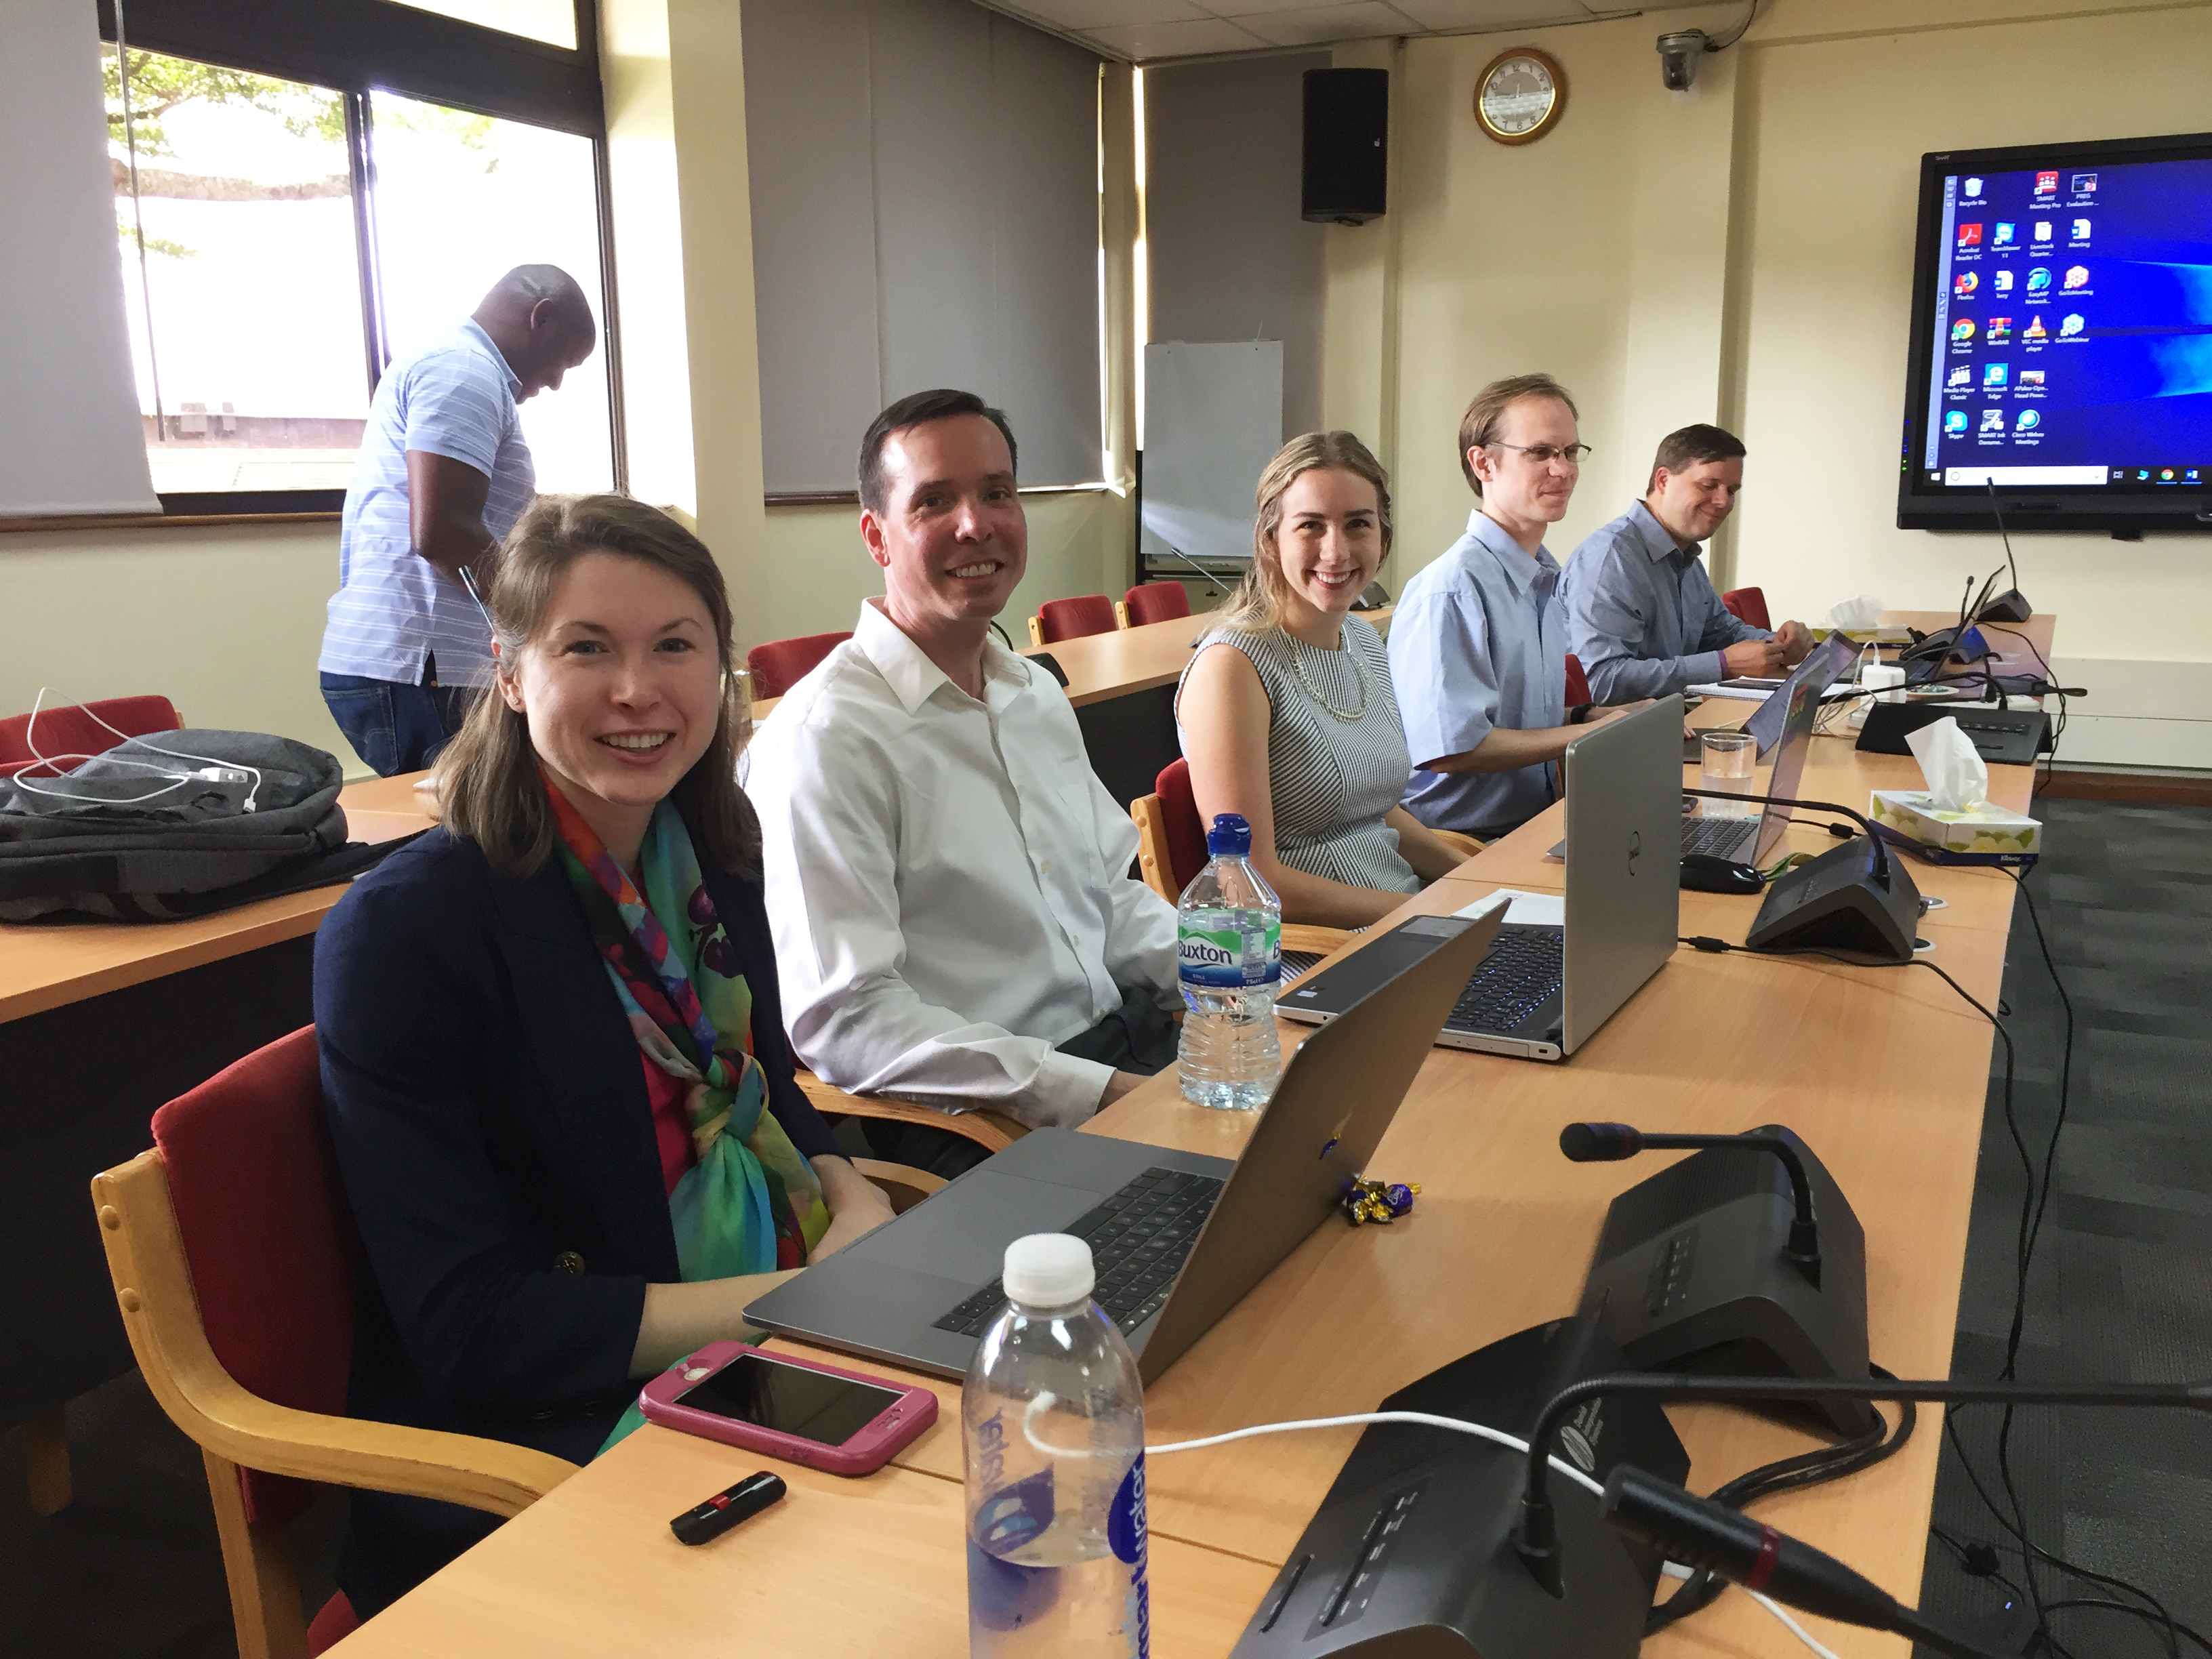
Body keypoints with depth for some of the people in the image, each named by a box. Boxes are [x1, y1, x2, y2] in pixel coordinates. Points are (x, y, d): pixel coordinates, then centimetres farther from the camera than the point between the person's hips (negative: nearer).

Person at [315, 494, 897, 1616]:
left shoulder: (711, 866, 3)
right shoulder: (403, 932, -15)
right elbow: (471, 1330, -17)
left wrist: (855, 1208, -6)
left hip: (756, 1362, 7)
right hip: (528, 1441, -6)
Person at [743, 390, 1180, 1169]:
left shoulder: (1038, 694, 15)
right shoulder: (826, 738, -13)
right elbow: (840, 1019, -18)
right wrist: (1089, 1092, -23)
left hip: (1122, 1037, 8)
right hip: (972, 1119, -8)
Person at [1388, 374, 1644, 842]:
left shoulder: (1546, 578, 17)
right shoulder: (1452, 590, -16)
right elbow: (1450, 748, -21)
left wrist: (1598, 716, 7)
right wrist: (1591, 734, -11)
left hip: (1533, 829, 9)